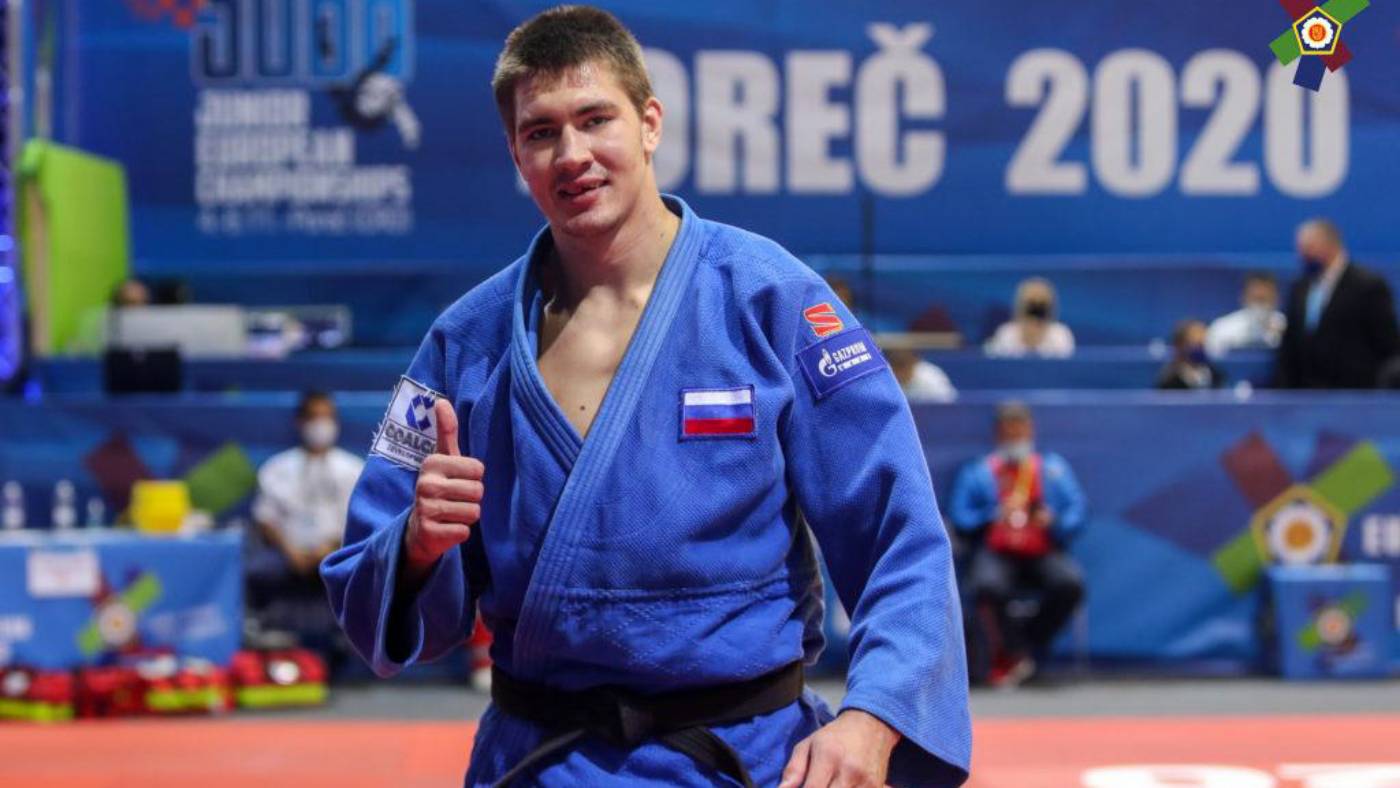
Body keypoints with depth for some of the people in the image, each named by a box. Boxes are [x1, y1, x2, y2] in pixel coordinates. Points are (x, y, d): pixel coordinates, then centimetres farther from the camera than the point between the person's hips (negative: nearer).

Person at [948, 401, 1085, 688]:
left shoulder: (1054, 469, 21)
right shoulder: (978, 473, 17)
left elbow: (1076, 514, 11)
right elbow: (959, 518, 4)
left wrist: (1053, 522, -11)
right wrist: (996, 517, -13)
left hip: (1044, 554, 1)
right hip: (996, 554, -1)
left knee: (1070, 583, -32)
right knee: (988, 586, -37)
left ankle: (1010, 656, -16)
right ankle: (1015, 655, -14)